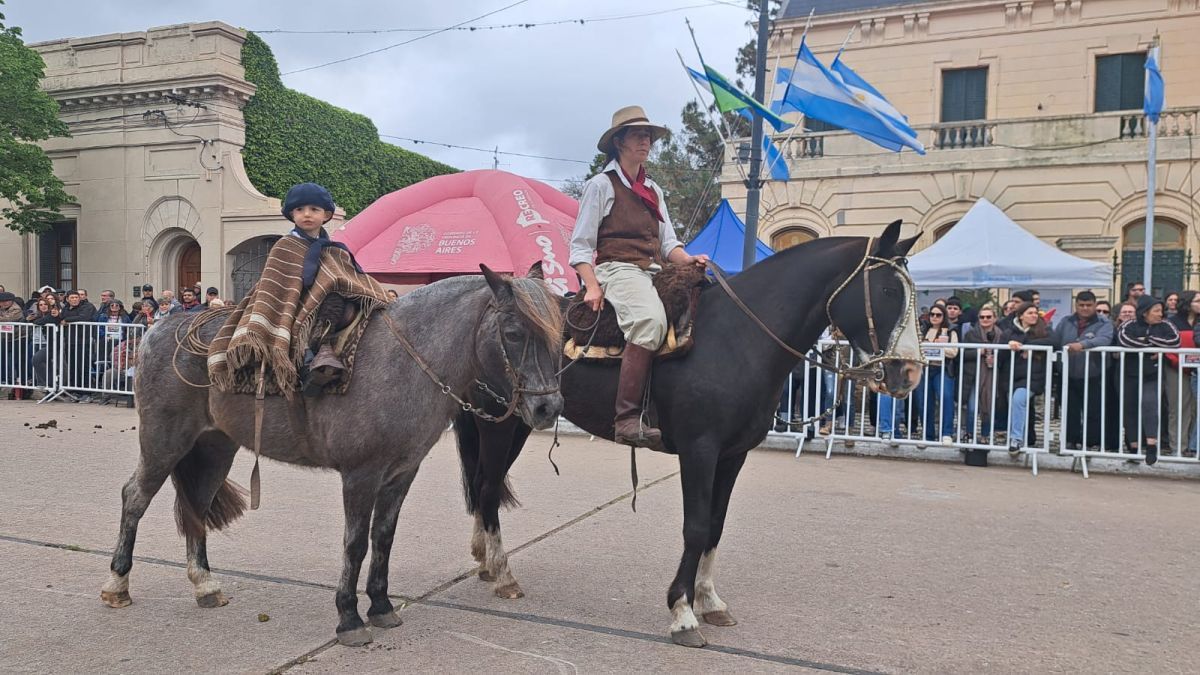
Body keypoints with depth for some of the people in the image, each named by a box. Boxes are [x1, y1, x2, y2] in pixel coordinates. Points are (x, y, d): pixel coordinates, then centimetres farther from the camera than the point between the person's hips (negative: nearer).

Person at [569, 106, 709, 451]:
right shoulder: (601, 185, 4)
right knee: (651, 320, -37)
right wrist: (592, 286, -15)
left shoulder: (654, 190, 24)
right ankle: (627, 419, -37)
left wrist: (689, 260, -2)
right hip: (617, 269, -7)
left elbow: (667, 243, 20)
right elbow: (579, 246, 0)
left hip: (655, 272, 7)